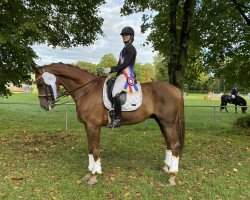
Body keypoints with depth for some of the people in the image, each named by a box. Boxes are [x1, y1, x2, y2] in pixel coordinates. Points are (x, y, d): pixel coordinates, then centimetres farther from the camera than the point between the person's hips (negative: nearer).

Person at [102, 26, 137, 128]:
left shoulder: (130, 48, -6)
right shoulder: (125, 48, 23)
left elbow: (125, 64, -17)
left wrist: (111, 69, -20)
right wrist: (109, 70, 12)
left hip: (127, 75, -11)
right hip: (121, 74, 11)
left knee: (115, 93, -29)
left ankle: (117, 119, -26)